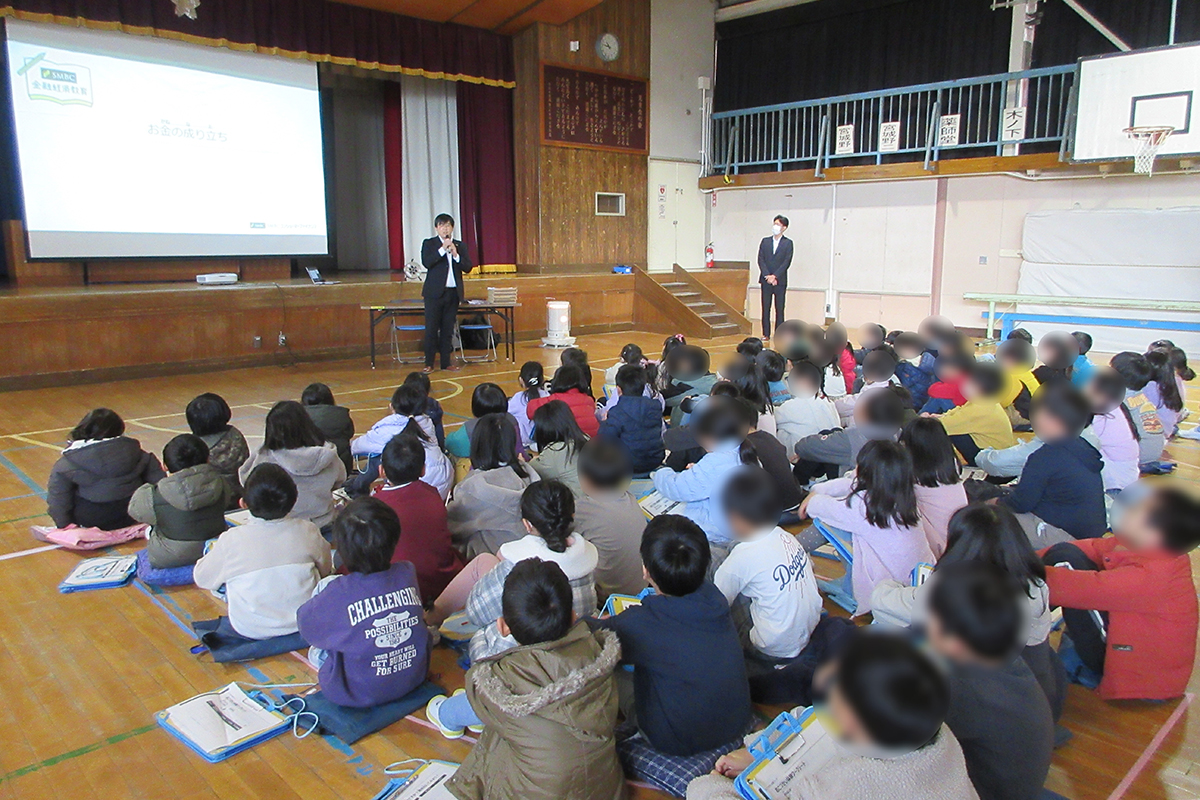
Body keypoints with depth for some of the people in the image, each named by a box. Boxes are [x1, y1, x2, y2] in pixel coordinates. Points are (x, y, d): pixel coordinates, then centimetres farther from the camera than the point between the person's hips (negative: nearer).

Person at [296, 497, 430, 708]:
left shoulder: (338, 593, -25)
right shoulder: (408, 574, -13)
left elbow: (306, 624, -5)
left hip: (358, 694, -4)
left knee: (324, 585, 7)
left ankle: (318, 655, 30)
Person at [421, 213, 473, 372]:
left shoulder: (460, 245, 11)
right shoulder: (429, 244, 3)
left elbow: (468, 267, 2)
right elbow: (426, 263, -14)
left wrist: (456, 255, -12)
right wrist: (443, 249, -17)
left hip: (453, 293, 3)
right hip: (435, 292, -3)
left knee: (448, 329, 8)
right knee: (431, 329, -2)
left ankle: (446, 361, 14)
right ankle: (429, 363, 3)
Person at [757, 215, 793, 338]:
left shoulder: (788, 243, 2)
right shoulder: (765, 241, 10)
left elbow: (787, 262, -5)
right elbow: (760, 259, 3)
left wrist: (775, 276, -13)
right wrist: (767, 276, -9)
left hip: (780, 281, -2)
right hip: (765, 280, 2)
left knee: (779, 308, 0)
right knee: (765, 308, 2)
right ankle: (766, 334, 7)